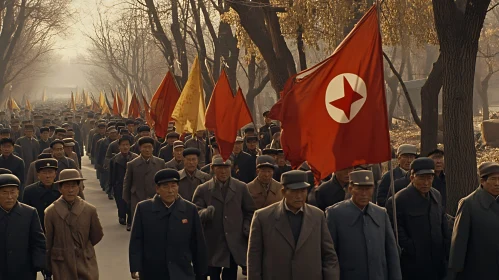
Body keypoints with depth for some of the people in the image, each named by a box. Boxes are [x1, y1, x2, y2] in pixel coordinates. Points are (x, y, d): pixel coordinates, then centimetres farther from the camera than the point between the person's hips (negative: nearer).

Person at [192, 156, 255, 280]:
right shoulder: (203, 189, 1)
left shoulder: (241, 187, 6)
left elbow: (250, 212, 12)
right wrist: (206, 213, -27)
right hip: (213, 245, -1)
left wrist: (247, 227, -4)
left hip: (234, 244, 1)